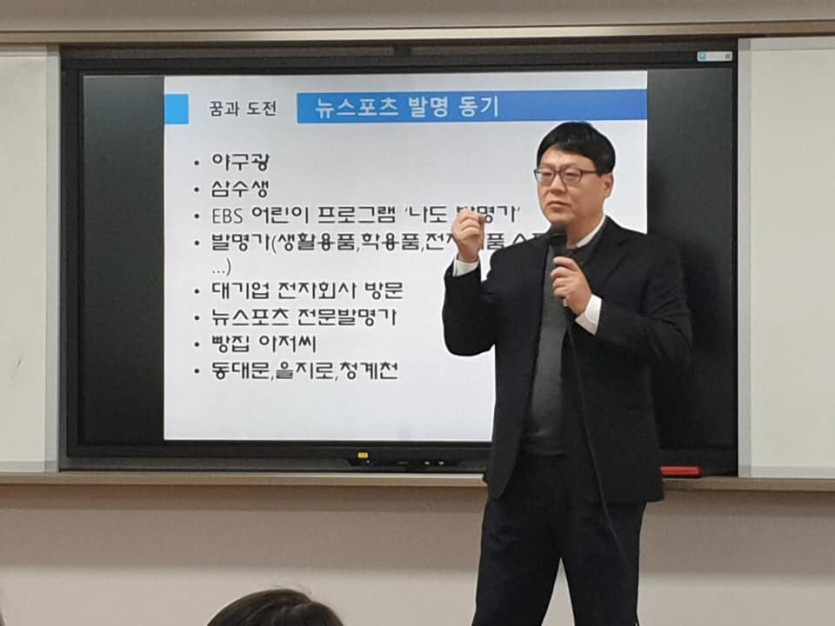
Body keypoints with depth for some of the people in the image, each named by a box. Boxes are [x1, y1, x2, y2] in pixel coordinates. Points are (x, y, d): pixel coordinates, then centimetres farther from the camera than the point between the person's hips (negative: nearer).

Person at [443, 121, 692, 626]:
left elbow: (676, 346, -10)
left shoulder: (648, 258, 1)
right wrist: (468, 262, -6)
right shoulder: (511, 263, 13)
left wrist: (590, 307, -18)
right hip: (520, 472, 4)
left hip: (603, 476, -3)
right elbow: (465, 340, 6)